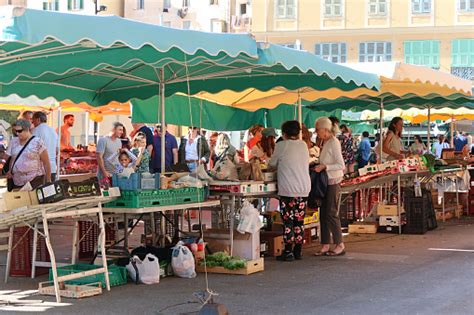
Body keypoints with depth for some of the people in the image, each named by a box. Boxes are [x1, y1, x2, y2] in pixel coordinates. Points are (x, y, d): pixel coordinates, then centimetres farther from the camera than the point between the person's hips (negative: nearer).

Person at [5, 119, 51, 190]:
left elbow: (46, 163, -4)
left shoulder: (38, 142, -5)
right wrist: (10, 172, 3)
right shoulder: (14, 141, 11)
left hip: (34, 181, -5)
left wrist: (48, 181, -5)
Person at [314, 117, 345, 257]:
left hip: (333, 182, -9)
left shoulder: (333, 143, -14)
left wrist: (324, 166, -24)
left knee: (331, 214, -4)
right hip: (326, 182, 9)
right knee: (323, 214, 9)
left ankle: (340, 245, 4)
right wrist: (319, 166, 3)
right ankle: (325, 246, 14)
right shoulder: (326, 143, 12)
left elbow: (341, 165, -19)